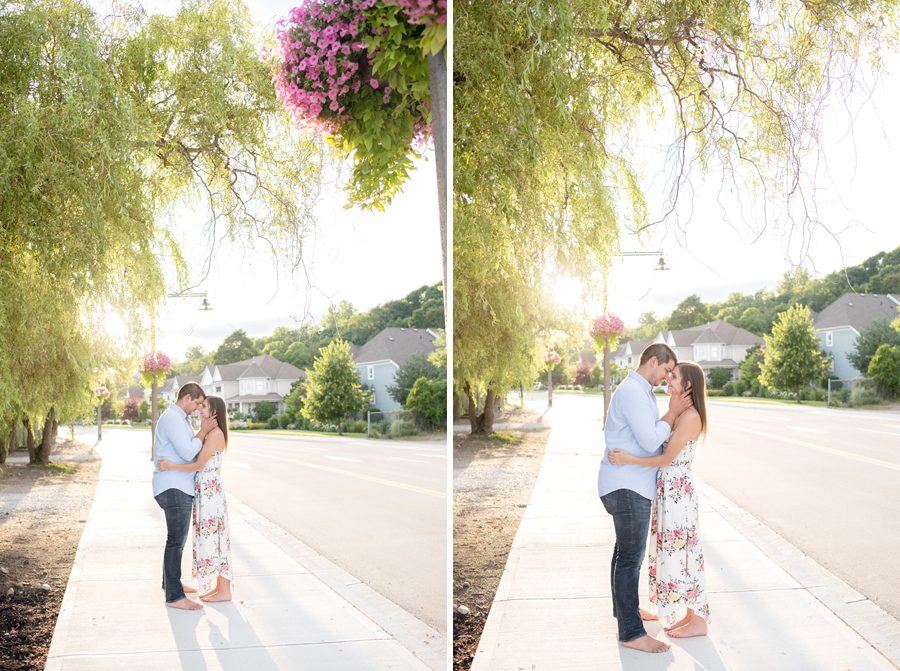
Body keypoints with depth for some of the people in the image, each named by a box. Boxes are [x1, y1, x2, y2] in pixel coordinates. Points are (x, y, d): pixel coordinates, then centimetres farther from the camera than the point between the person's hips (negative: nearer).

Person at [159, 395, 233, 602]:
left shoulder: (215, 434, -15)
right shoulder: (210, 433, 16)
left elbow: (198, 465, -19)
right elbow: (197, 461, 18)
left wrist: (171, 466, -17)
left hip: (210, 491, -10)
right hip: (205, 491, 10)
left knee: (213, 537, -5)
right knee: (210, 537, 12)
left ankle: (224, 591, 1)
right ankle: (218, 586, 19)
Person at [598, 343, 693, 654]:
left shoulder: (641, 392, 17)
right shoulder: (632, 392, -18)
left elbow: (650, 435, 15)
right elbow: (650, 442, -22)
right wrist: (673, 412, -12)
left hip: (629, 485, 11)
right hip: (627, 487, -11)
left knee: (625, 551, 22)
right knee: (631, 557, -8)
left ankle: (623, 608, 37)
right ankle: (631, 632, -6)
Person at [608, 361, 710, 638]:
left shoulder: (690, 417, -17)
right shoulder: (679, 413, 12)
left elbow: (667, 458, -20)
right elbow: (658, 448, 16)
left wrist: (629, 459, -23)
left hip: (678, 492, -10)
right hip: (668, 490, 10)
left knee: (679, 552, -2)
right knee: (676, 552, 14)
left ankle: (698, 621, 9)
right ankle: (691, 615, 24)